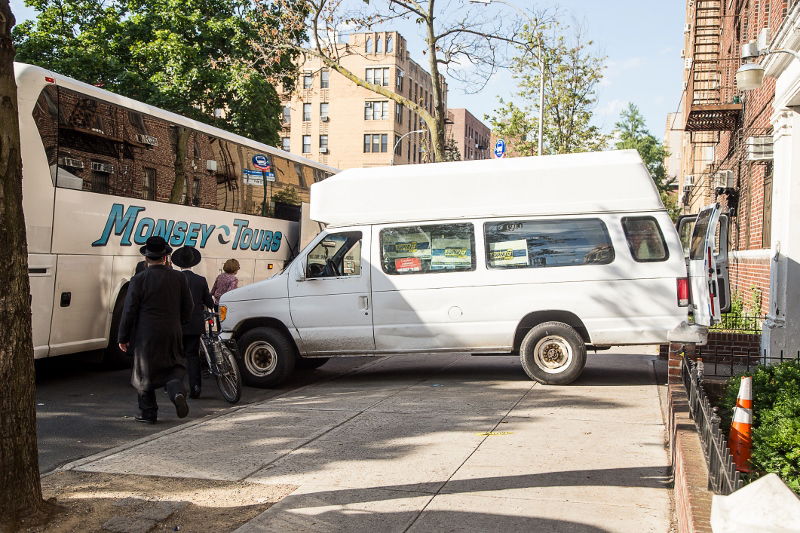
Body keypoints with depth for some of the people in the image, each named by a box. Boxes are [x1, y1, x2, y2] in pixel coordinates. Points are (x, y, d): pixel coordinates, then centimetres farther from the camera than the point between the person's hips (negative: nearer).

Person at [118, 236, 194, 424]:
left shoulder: (138, 280, -9)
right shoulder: (179, 278, 0)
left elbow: (129, 311, -7)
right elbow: (188, 308, 7)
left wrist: (123, 338, 2)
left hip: (146, 336, -2)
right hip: (173, 334, 2)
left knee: (144, 373, 11)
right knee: (176, 365, 18)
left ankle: (148, 413, 16)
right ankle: (176, 389, -11)